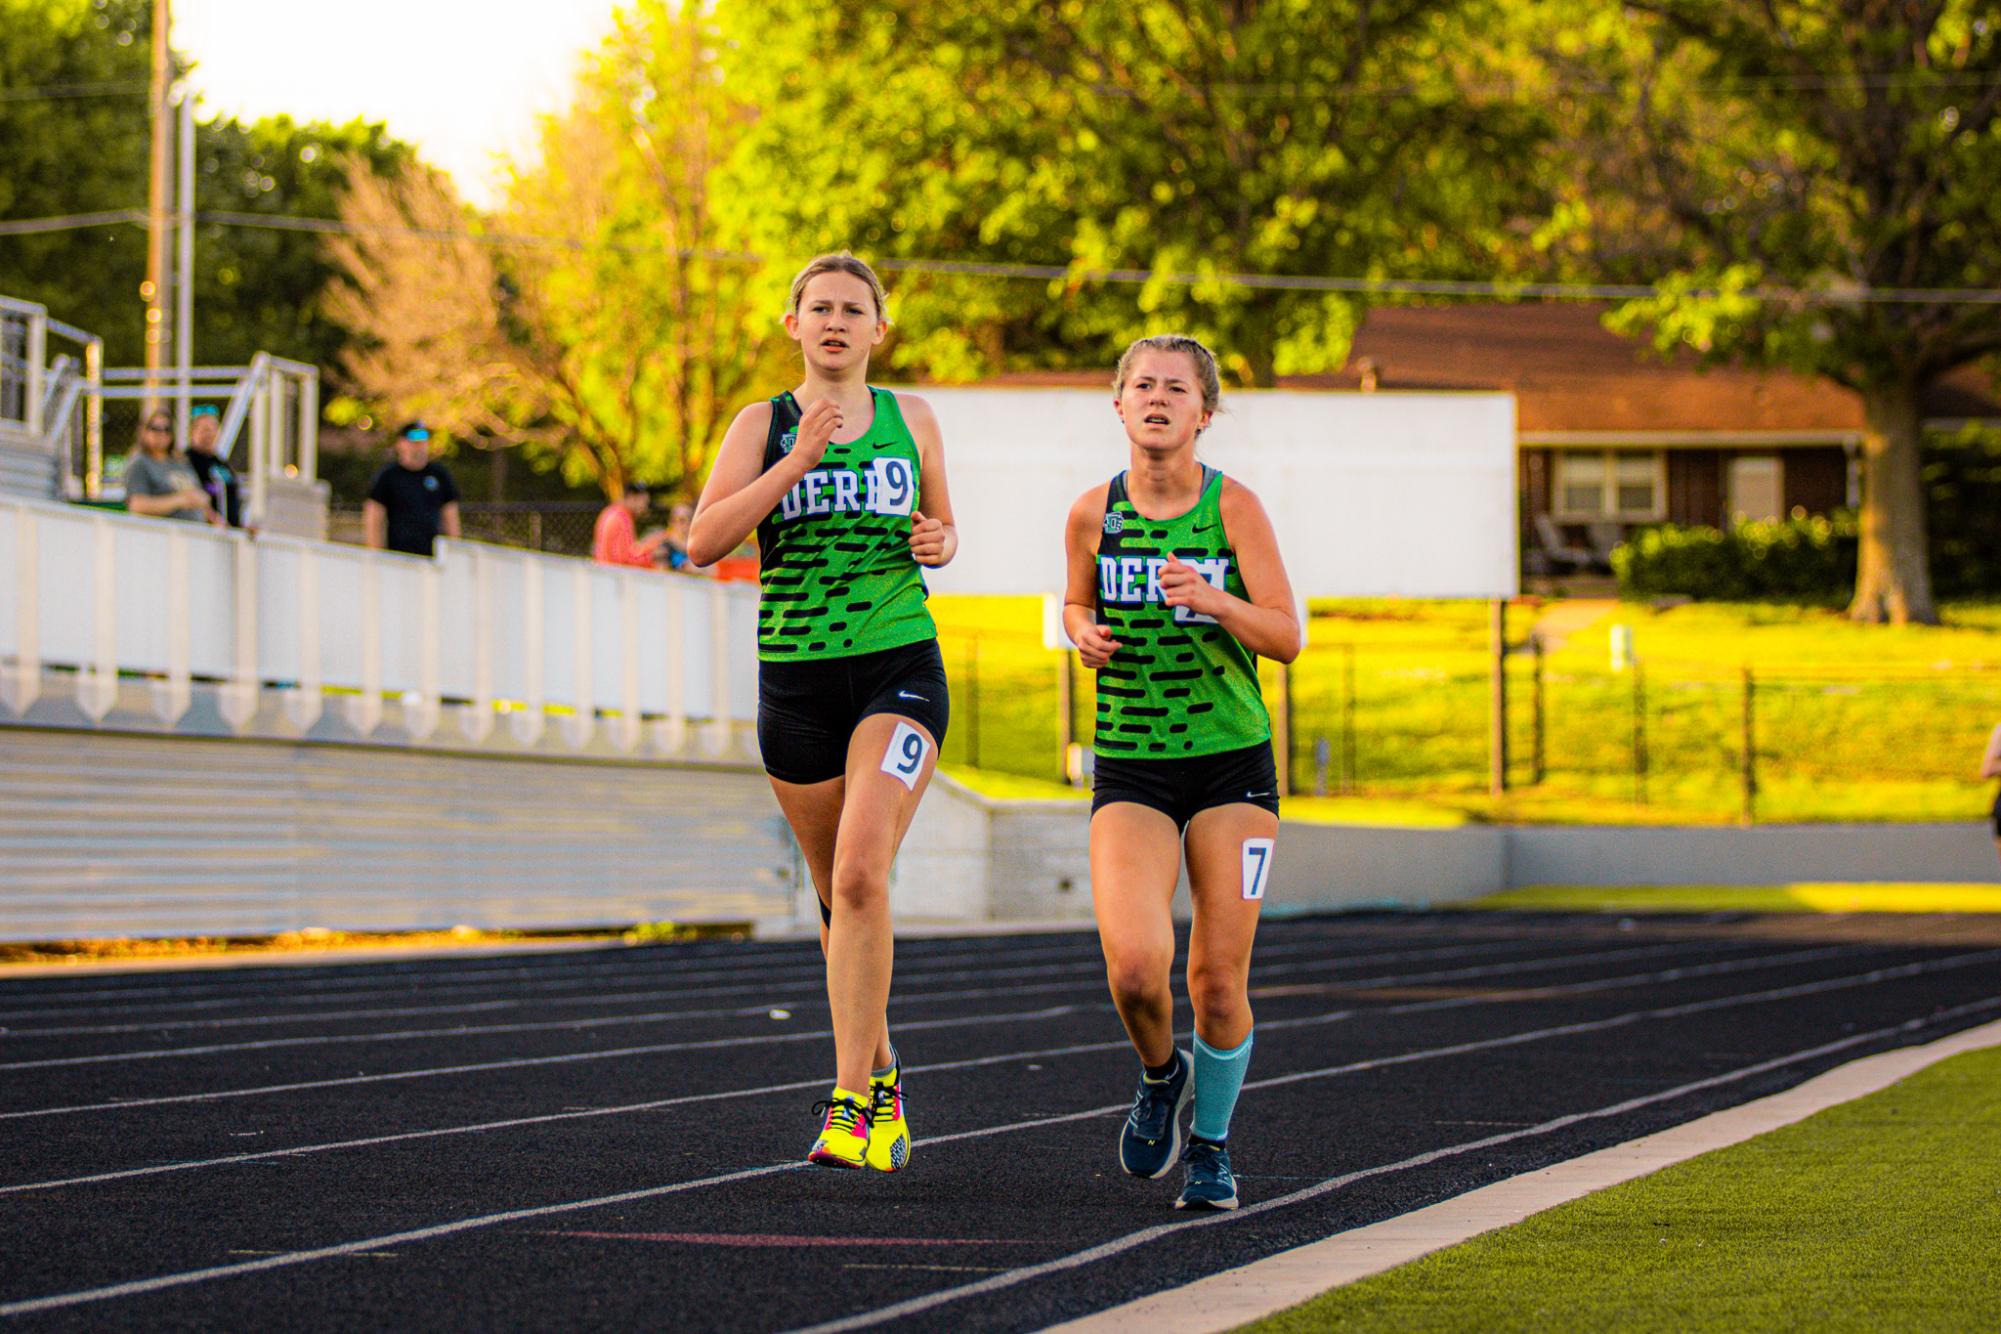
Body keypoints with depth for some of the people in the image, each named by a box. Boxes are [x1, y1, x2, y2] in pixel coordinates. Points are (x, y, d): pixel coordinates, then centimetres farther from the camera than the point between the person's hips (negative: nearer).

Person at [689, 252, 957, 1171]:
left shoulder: (911, 421, 8)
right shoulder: (763, 427, 3)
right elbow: (704, 542, -10)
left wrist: (937, 544, -2)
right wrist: (797, 462, -18)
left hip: (900, 669, -1)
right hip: (796, 678, 1)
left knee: (861, 873, -19)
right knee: (838, 895, 10)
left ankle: (851, 1102, -18)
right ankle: (880, 1072, 32)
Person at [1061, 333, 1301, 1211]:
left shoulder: (1234, 507, -4)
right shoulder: (1094, 513, 2)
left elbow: (1286, 635, -7)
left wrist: (1213, 602, -24)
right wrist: (1084, 635, -3)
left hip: (1232, 764, 0)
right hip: (1129, 771, 0)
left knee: (1218, 981, -1)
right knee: (1135, 967, -19)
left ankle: (1212, 1145, 22)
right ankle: (1160, 1074, 15)